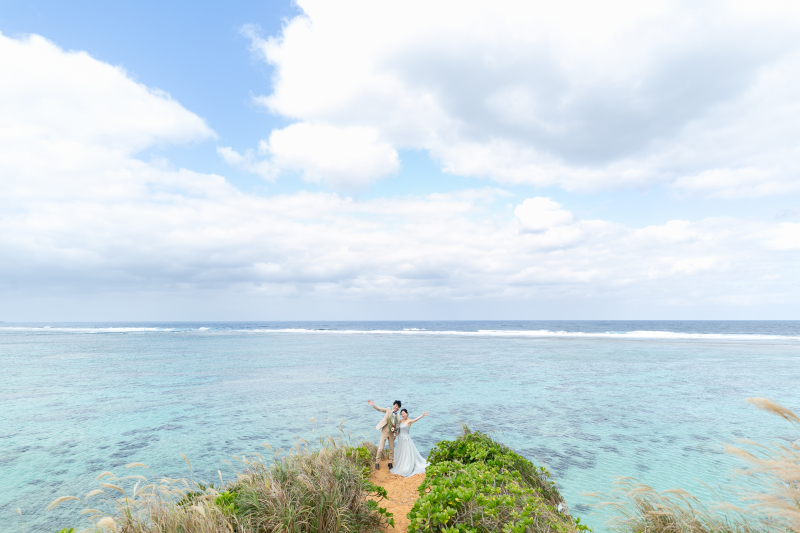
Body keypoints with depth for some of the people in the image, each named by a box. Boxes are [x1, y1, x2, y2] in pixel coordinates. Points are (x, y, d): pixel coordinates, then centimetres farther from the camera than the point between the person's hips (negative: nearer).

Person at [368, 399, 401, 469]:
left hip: (392, 433, 4)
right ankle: (377, 462, 11)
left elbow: (397, 426, 17)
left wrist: (395, 428, -6)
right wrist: (373, 405, -26)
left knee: (391, 449, 10)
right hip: (384, 432, -4)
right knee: (380, 449, -5)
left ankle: (390, 463, 27)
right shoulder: (388, 411, 1)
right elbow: (379, 409, -10)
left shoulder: (398, 416, 11)